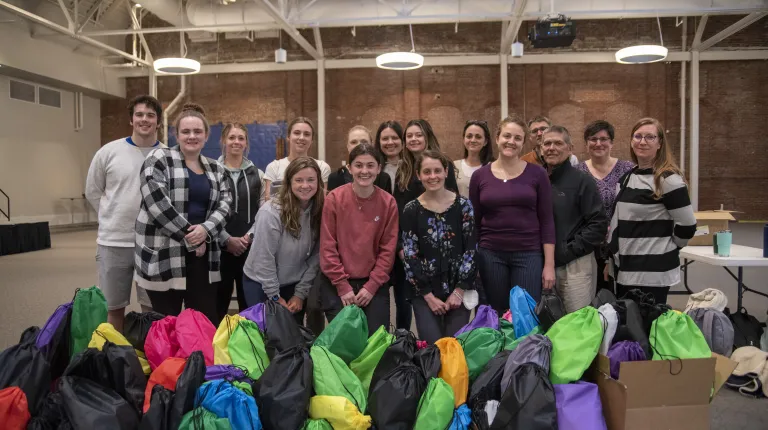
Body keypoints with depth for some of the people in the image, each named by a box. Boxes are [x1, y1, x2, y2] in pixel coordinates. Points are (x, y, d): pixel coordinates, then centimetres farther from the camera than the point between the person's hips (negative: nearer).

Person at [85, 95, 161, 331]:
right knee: (114, 307, 13)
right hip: (113, 242, 1)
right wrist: (113, 219, 7)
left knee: (153, 307, 11)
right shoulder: (109, 151, -1)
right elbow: (93, 191, 10)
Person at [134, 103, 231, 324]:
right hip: (164, 254, -5)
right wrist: (190, 238, -12)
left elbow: (224, 204, 5)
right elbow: (157, 203, -15)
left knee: (208, 321, 7)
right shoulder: (159, 159, -4)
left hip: (202, 254, 5)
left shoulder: (215, 169, 14)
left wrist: (206, 229, -15)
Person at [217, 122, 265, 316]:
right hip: (221, 246, -2)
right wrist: (226, 239, -13)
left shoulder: (257, 174, 10)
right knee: (220, 299, 4)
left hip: (250, 246, 2)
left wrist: (249, 236, -9)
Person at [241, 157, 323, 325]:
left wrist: (301, 293, -6)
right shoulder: (271, 212, -24)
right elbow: (264, 259, -19)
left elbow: (316, 256, -4)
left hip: (294, 284, 4)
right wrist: (275, 297, -13)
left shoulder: (319, 212, -9)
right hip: (261, 283, -4)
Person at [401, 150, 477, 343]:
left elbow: (472, 250, -3)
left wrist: (460, 290, -8)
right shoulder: (411, 210, 0)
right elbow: (410, 256, -3)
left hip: (458, 289, 0)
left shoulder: (463, 205, 0)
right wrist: (428, 295, -7)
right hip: (424, 292, 0)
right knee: (432, 346, -5)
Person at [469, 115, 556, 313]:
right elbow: (474, 222, 6)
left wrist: (549, 264, -5)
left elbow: (546, 221, -1)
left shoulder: (537, 173, -1)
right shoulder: (480, 176, 2)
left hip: (529, 255, -1)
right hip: (490, 255, 1)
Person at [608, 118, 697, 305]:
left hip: (653, 272, -8)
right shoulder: (628, 176, 12)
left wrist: (665, 249, -1)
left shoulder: (668, 179, -13)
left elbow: (687, 226, -13)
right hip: (625, 269, 8)